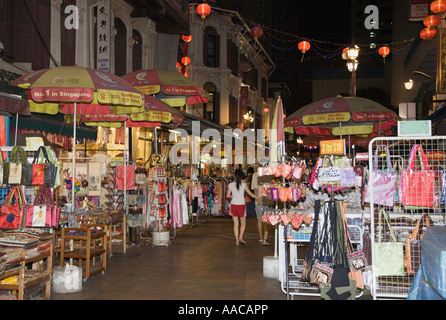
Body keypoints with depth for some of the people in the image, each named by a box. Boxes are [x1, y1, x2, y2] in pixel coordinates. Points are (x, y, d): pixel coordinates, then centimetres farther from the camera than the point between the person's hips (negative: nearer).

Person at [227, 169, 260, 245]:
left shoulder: (230, 185, -3)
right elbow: (250, 194, -3)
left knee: (236, 224, 9)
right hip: (241, 205, -2)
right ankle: (240, 237, -2)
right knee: (243, 223, 13)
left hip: (233, 205, 2)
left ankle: (237, 240, 8)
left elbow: (228, 196, 0)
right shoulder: (244, 184, -8)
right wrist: (258, 198, 10)